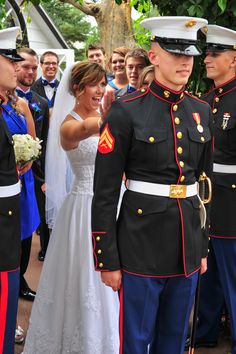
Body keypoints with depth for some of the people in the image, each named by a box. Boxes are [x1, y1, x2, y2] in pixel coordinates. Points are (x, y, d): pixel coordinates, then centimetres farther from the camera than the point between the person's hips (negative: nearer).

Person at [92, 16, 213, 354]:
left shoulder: (201, 110, 6)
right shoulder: (126, 111, -10)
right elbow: (105, 192, -10)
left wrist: (202, 245, 14)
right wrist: (107, 260, -9)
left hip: (187, 244, 5)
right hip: (142, 244, -5)